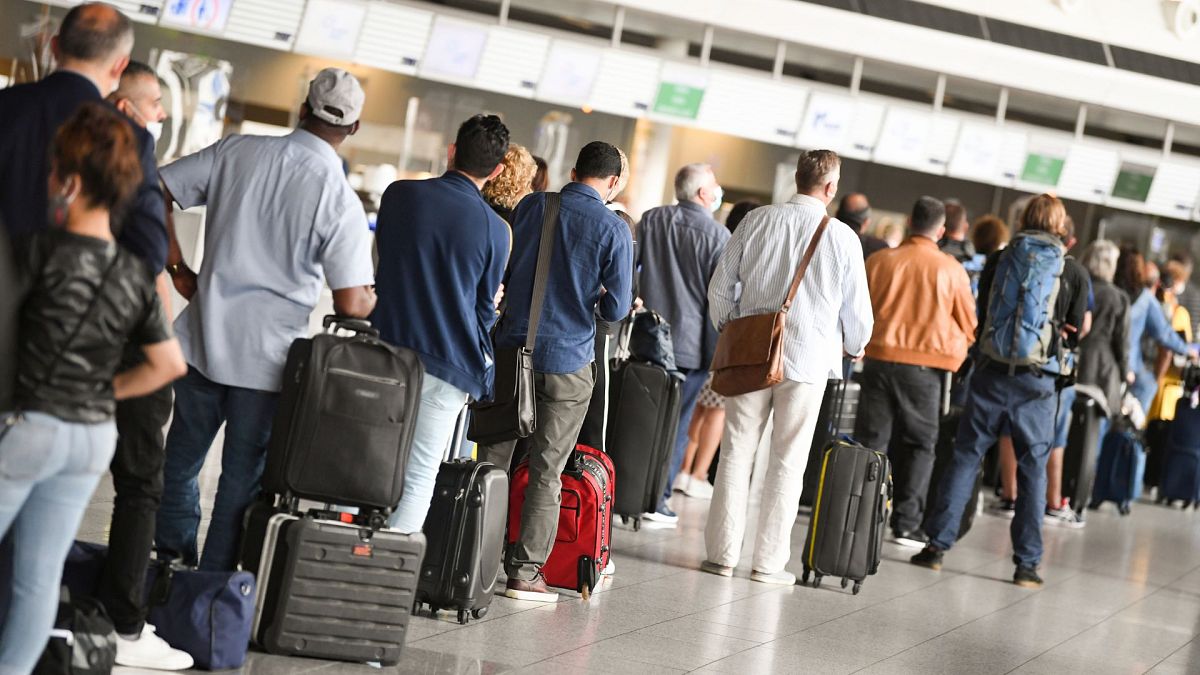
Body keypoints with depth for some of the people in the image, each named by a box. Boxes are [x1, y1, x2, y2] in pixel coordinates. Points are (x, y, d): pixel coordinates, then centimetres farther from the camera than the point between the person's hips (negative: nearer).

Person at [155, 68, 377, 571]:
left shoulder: (237, 151, -2)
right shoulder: (340, 200, -12)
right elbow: (350, 305, -15)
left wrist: (178, 269, 9)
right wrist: (379, 300, 8)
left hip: (202, 340, 3)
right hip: (267, 358, -3)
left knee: (181, 460, 20)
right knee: (242, 481, 9)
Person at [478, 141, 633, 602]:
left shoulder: (533, 206, 2)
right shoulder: (613, 229, -8)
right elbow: (617, 309, -7)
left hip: (513, 348, 3)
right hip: (568, 361, -3)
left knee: (491, 460, 11)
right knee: (546, 471, 4)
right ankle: (524, 571, 5)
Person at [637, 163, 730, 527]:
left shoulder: (650, 220, 6)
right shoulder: (718, 236, -8)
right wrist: (718, 353, -4)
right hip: (690, 344, -4)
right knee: (674, 424, 3)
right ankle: (656, 503, 3)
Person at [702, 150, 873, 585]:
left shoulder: (757, 221, -1)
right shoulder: (842, 237, -6)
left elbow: (720, 288, 3)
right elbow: (857, 308, 1)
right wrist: (854, 346, 22)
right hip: (809, 360, -2)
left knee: (737, 453, 7)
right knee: (787, 462, 5)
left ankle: (722, 553, 6)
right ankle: (769, 561, 6)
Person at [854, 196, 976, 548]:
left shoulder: (878, 260, 0)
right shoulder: (951, 269, -3)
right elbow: (968, 325, 5)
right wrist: (953, 349, 24)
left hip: (879, 358, 2)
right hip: (923, 365, -1)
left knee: (870, 440, 8)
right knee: (918, 444, 8)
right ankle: (906, 523, 3)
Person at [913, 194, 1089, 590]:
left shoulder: (999, 260, 4)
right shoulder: (1073, 272, 0)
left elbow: (981, 319, 11)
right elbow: (1075, 334, 7)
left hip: (991, 374, 1)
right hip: (1037, 382, -1)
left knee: (965, 457, 7)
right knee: (1033, 469, 6)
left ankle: (938, 545, 5)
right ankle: (1027, 563, 7)